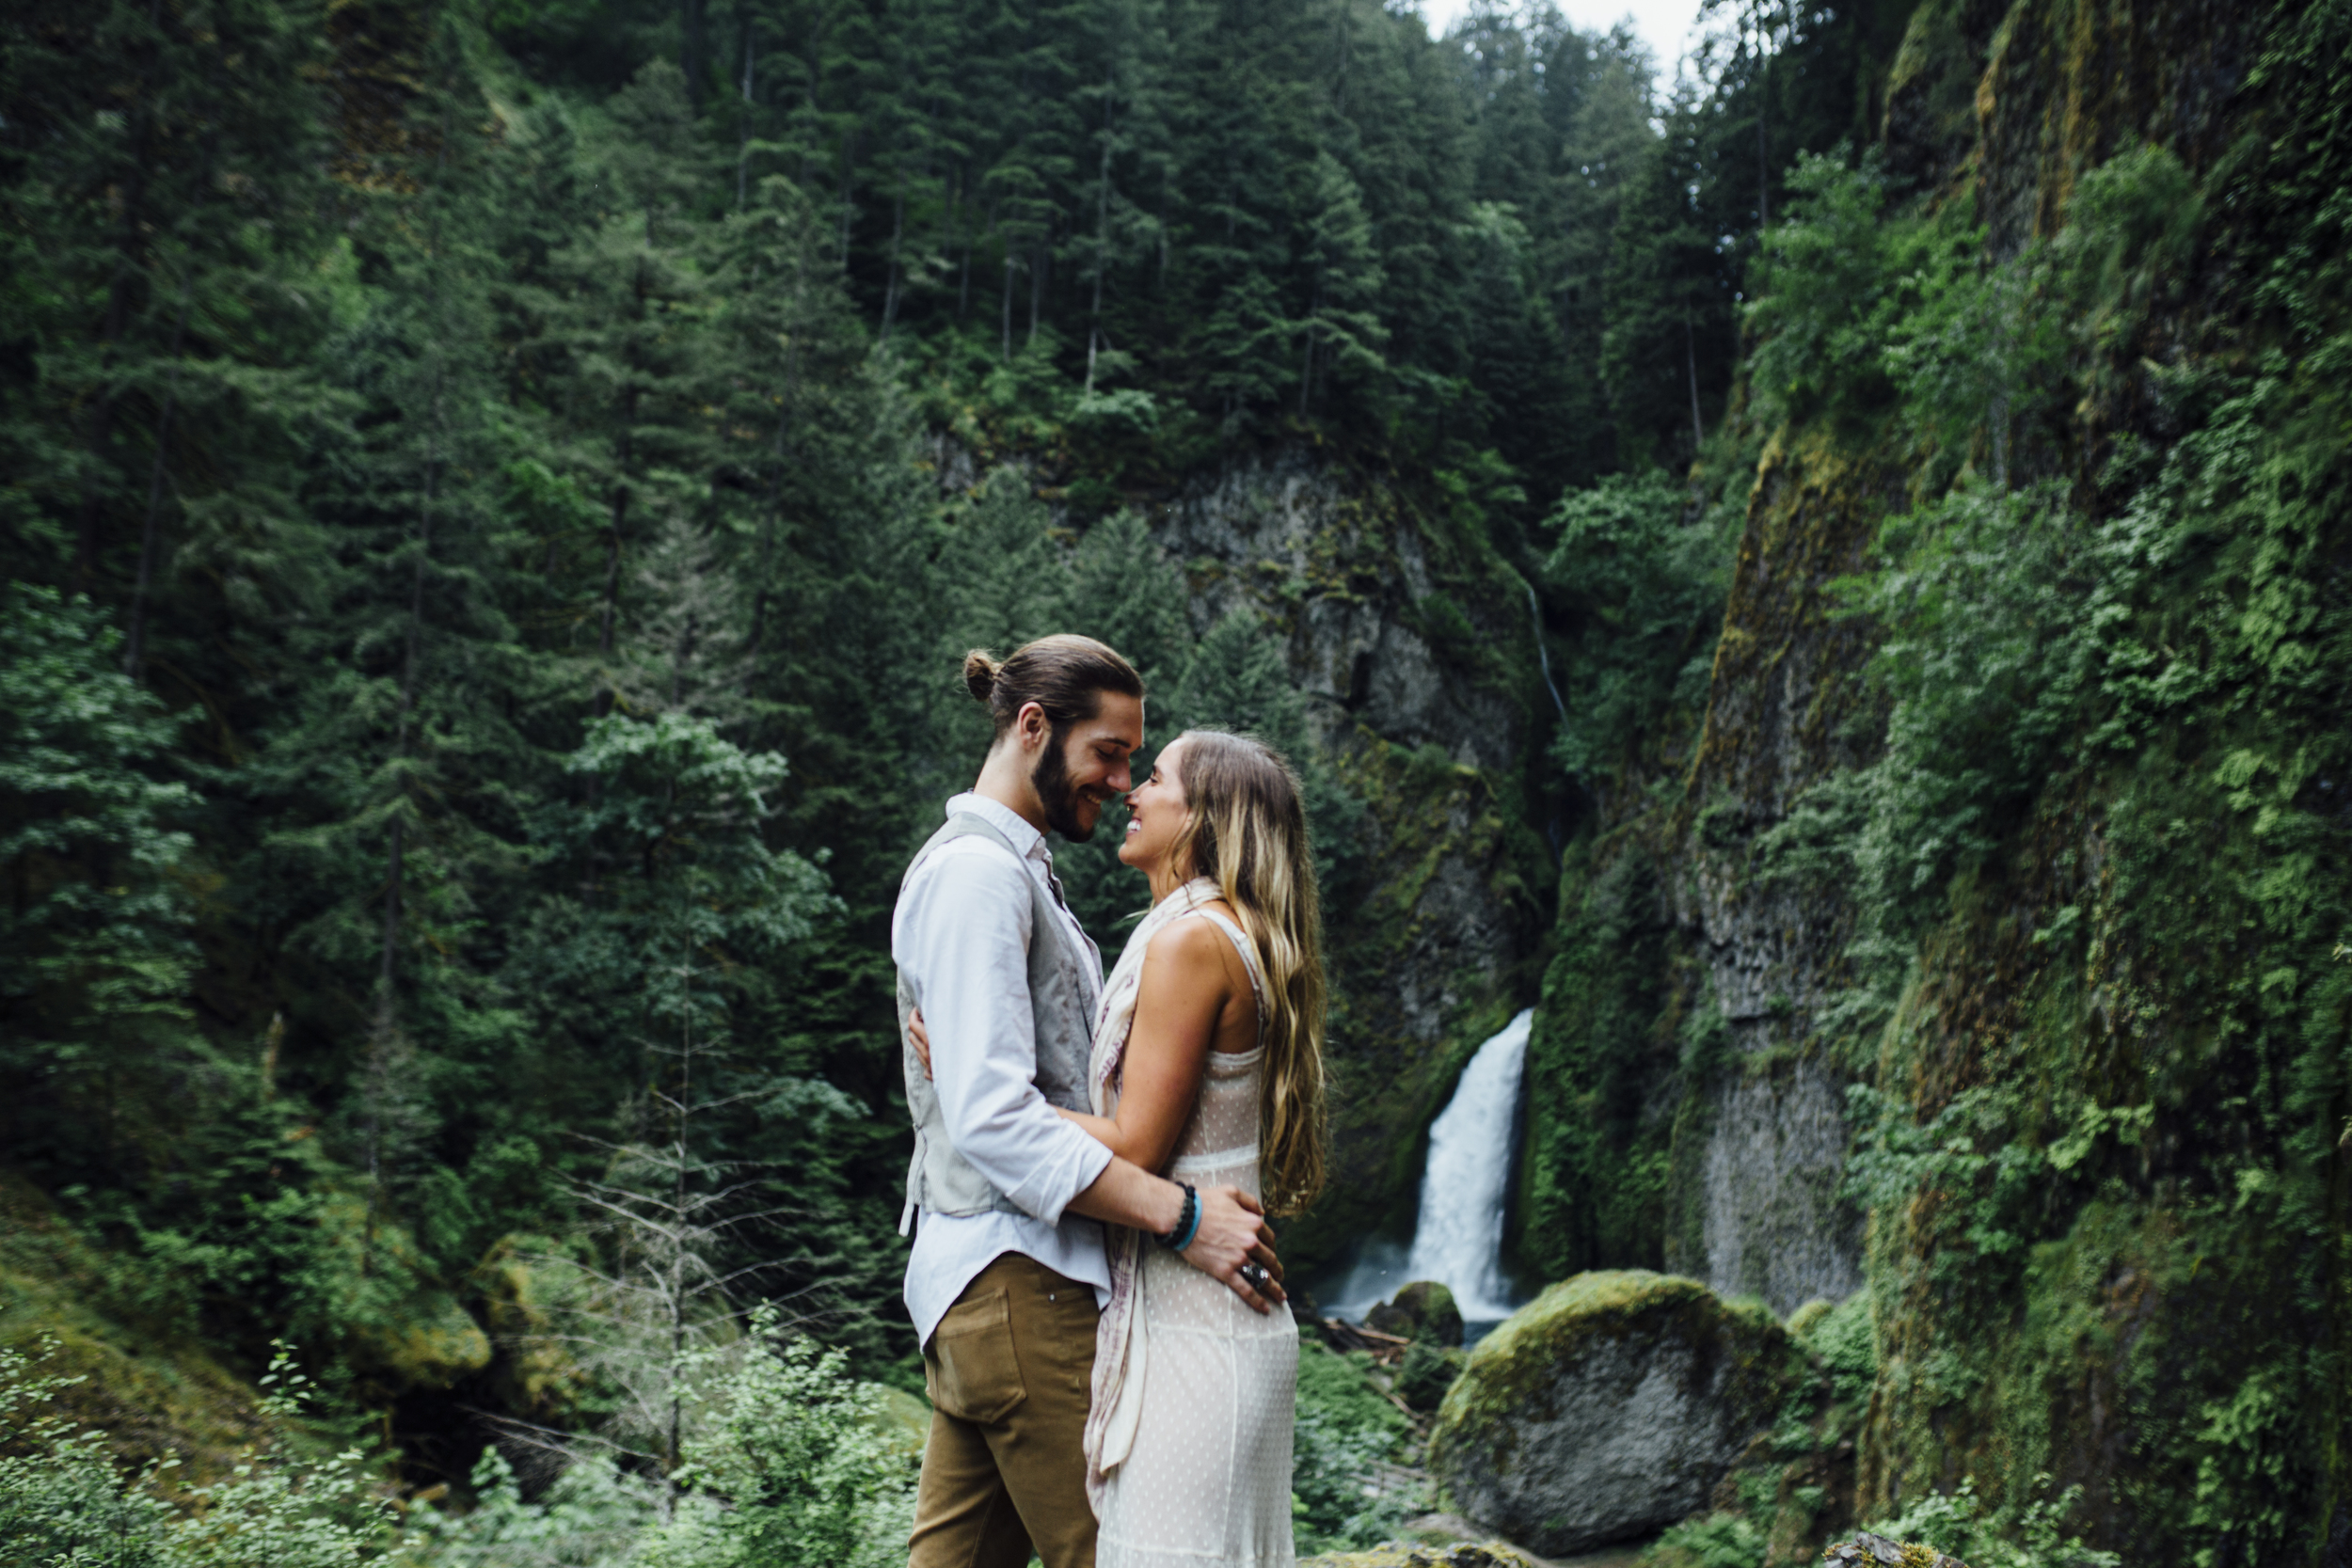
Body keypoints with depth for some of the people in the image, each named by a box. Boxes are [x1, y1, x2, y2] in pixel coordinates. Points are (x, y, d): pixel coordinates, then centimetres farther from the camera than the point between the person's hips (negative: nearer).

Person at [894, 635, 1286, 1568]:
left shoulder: (1013, 869, 21)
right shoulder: (977, 870, -13)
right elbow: (990, 1117, -23)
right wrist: (1182, 1216, -24)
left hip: (975, 1282, 10)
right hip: (1018, 1281, -10)